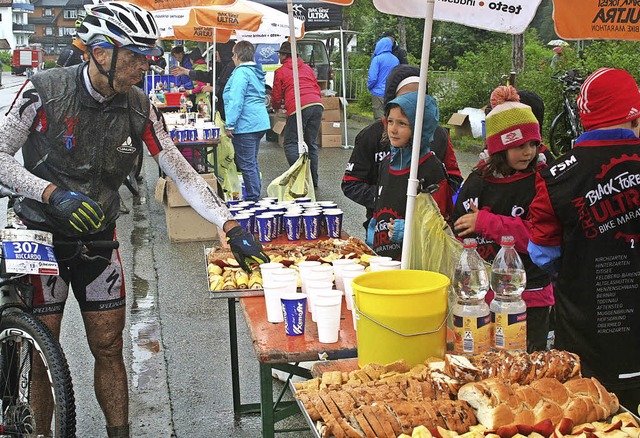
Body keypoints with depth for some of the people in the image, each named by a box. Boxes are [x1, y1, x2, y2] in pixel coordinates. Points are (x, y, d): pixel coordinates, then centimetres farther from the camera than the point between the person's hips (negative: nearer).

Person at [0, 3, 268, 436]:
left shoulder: (138, 107, -6)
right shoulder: (44, 90, -15)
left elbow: (182, 172, -6)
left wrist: (231, 227, -15)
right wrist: (52, 192, -25)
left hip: (99, 238, 3)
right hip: (42, 235, -3)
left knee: (109, 348, 8)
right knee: (37, 355, 2)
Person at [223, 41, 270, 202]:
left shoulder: (241, 72, -14)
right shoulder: (257, 72, 16)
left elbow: (236, 101, -21)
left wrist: (229, 125, -19)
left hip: (245, 126, -10)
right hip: (259, 123, 10)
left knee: (247, 165, -4)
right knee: (252, 163, 18)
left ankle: (253, 199, -1)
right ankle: (255, 196, 25)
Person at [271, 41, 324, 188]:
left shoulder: (280, 71, 10)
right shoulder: (307, 68, 25)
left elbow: (276, 96, 15)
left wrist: (276, 107, 36)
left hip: (298, 107, -6)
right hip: (317, 105, 6)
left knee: (291, 144, 1)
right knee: (311, 143, 13)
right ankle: (313, 180, 14)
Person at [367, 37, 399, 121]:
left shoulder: (377, 59, -11)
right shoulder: (396, 60, 6)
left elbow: (372, 78, -14)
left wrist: (369, 87, 5)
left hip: (379, 93, -5)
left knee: (380, 120, -3)